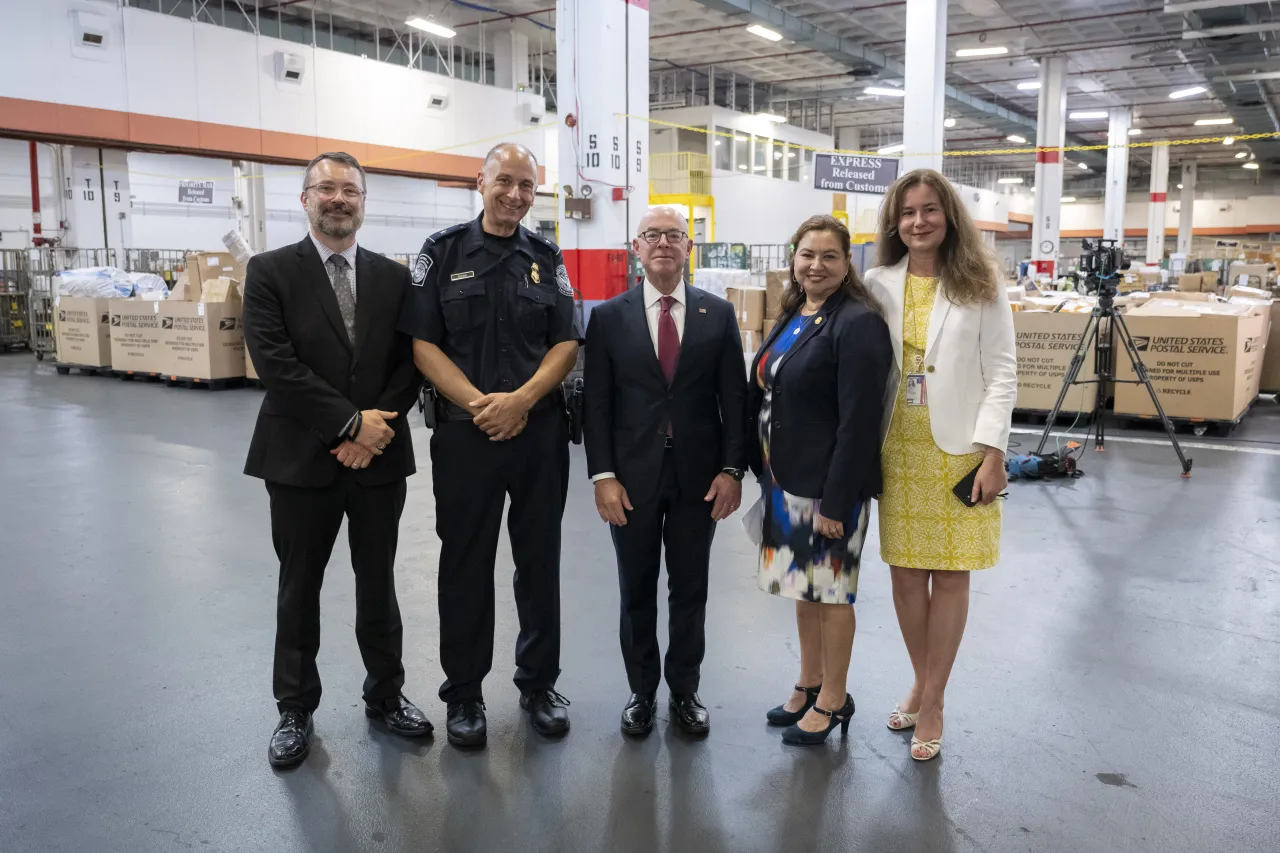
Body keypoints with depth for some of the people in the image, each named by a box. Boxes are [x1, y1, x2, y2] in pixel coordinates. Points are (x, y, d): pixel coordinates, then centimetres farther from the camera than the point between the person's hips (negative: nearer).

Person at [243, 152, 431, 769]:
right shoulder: (270, 272, -3)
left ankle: (385, 695, 31)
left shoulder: (393, 277, 6)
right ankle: (295, 710, 28)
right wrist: (350, 422, -17)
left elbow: (410, 363, 1)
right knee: (299, 589, 12)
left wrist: (376, 427, -13)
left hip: (380, 457, 2)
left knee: (378, 584, 14)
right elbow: (275, 363, -14)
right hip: (301, 459, -2)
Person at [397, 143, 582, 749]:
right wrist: (480, 403, -15)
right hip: (465, 432, -2)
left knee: (540, 561, 10)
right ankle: (463, 693, 22)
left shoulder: (546, 259, 9)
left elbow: (567, 342, 3)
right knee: (465, 564, 7)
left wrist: (521, 399, -12)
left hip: (539, 431, 2)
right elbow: (422, 342, -4)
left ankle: (538, 682, 27)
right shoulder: (443, 252, 2)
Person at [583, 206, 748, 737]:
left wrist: (733, 469, -5)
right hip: (632, 476, 0)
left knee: (690, 592, 12)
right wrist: (602, 475, -8)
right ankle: (642, 692, 28)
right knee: (637, 593, 11)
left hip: (698, 475, 1)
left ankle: (685, 691, 29)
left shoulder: (719, 314, 3)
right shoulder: (608, 316, 1)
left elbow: (734, 396, 2)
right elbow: (595, 403, -2)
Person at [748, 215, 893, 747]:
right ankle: (808, 687, 35)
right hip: (787, 481, 8)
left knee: (831, 589, 5)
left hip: (828, 485, -8)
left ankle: (834, 701, 22)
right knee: (803, 584, 18)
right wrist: (767, 476, 11)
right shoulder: (793, 318, 10)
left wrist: (836, 501, -20)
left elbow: (858, 421, -20)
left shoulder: (858, 323, -16)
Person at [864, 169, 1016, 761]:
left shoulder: (980, 287, -2)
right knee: (905, 572, 9)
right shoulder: (878, 286, 4)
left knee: (950, 575, 4)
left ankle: (932, 704, 18)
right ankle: (921, 685, 29)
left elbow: (1001, 374, -4)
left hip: (958, 451, -2)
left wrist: (992, 453, -12)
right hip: (896, 449, 2)